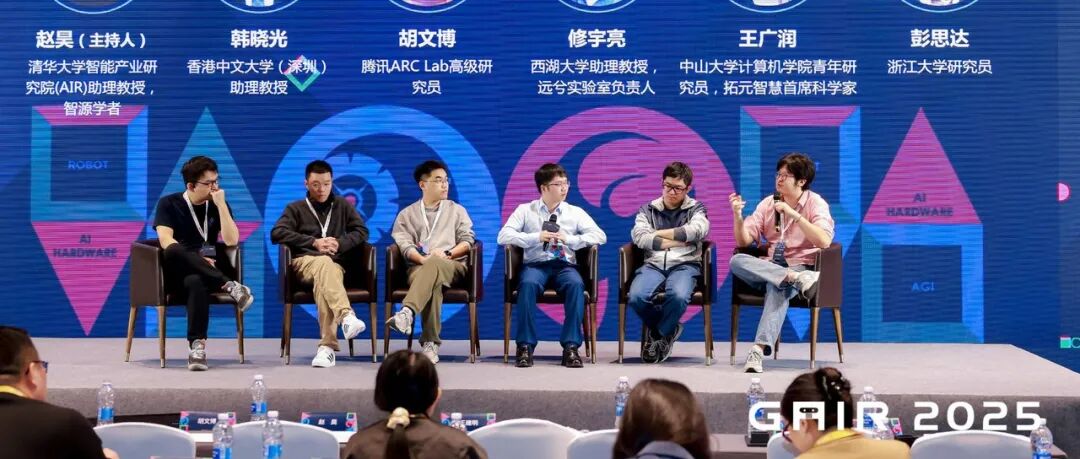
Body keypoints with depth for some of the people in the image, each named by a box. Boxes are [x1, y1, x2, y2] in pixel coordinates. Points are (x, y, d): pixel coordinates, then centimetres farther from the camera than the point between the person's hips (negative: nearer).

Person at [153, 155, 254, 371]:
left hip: (203, 274, 1)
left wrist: (221, 205, -7)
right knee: (175, 251, -38)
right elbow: (166, 240, -8)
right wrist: (196, 259, -19)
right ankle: (229, 285, -36)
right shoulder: (169, 204, 6)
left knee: (196, 282, -39)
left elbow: (231, 241, -2)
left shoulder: (218, 206, 12)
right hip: (175, 273, -1)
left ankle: (197, 345, -48)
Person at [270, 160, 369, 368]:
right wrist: (314, 243, -8)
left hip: (335, 264, 1)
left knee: (323, 280, -38)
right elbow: (277, 233, 2)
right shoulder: (296, 209, 19)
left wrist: (339, 244, -5)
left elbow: (362, 231, 14)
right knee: (325, 263, -39)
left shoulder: (343, 205, 24)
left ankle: (327, 347, -47)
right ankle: (347, 315, -62)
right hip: (304, 262, -1)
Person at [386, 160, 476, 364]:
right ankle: (430, 342, -48)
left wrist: (447, 253, -7)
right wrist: (423, 259, -15)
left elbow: (468, 240, 12)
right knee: (433, 283, -40)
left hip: (452, 265, 0)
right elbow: (404, 245, 6)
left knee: (434, 264, -41)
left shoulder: (457, 210, 26)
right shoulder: (407, 214, 23)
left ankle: (407, 313, -61)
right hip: (419, 267, 0)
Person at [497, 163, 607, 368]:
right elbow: (503, 236, -3)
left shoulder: (575, 212, 13)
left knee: (576, 284, -34)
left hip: (565, 265, 1)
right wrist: (537, 237, -14)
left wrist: (569, 239, -11)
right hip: (535, 264, -1)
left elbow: (600, 235, 2)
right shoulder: (525, 210, 9)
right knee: (528, 283, -36)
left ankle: (571, 347, -30)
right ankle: (525, 346, -28)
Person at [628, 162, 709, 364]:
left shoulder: (696, 209, 14)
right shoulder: (648, 210, 17)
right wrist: (676, 241, -6)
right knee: (636, 297, -31)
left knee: (678, 296, -37)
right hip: (653, 264, 2)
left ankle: (660, 335, -3)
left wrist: (659, 234, -3)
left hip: (684, 265, -1)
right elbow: (640, 237, -2)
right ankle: (668, 329, 2)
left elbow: (696, 230, -9)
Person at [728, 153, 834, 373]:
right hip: (769, 267, 4)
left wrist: (793, 214, -20)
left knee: (777, 287, -39)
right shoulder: (768, 204, 12)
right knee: (737, 260, -27)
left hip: (801, 266, -4)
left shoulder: (816, 204, 0)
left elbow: (824, 242, -17)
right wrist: (738, 215, -11)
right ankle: (798, 279, -42)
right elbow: (744, 241, 7)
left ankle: (759, 349, -51)